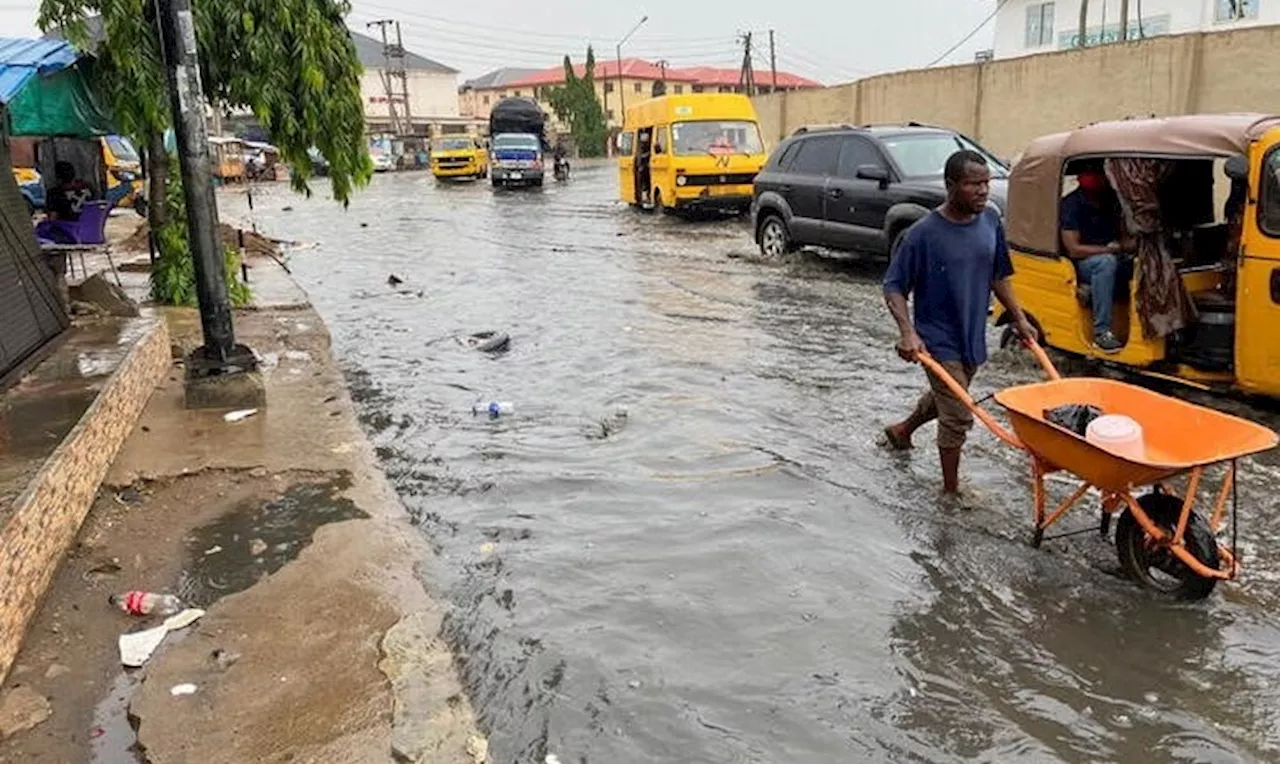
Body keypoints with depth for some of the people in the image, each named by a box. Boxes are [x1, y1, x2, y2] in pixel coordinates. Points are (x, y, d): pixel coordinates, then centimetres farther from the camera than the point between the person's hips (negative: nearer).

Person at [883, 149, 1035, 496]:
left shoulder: (990, 220, -1)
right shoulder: (925, 233, -19)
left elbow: (999, 275, 12)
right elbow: (893, 287, -15)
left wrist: (1019, 319, 11)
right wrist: (908, 333, -27)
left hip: (973, 336, 7)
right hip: (938, 340, -7)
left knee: (944, 398, 25)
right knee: (958, 416, -4)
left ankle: (901, 431, 53)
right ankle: (951, 491, 14)